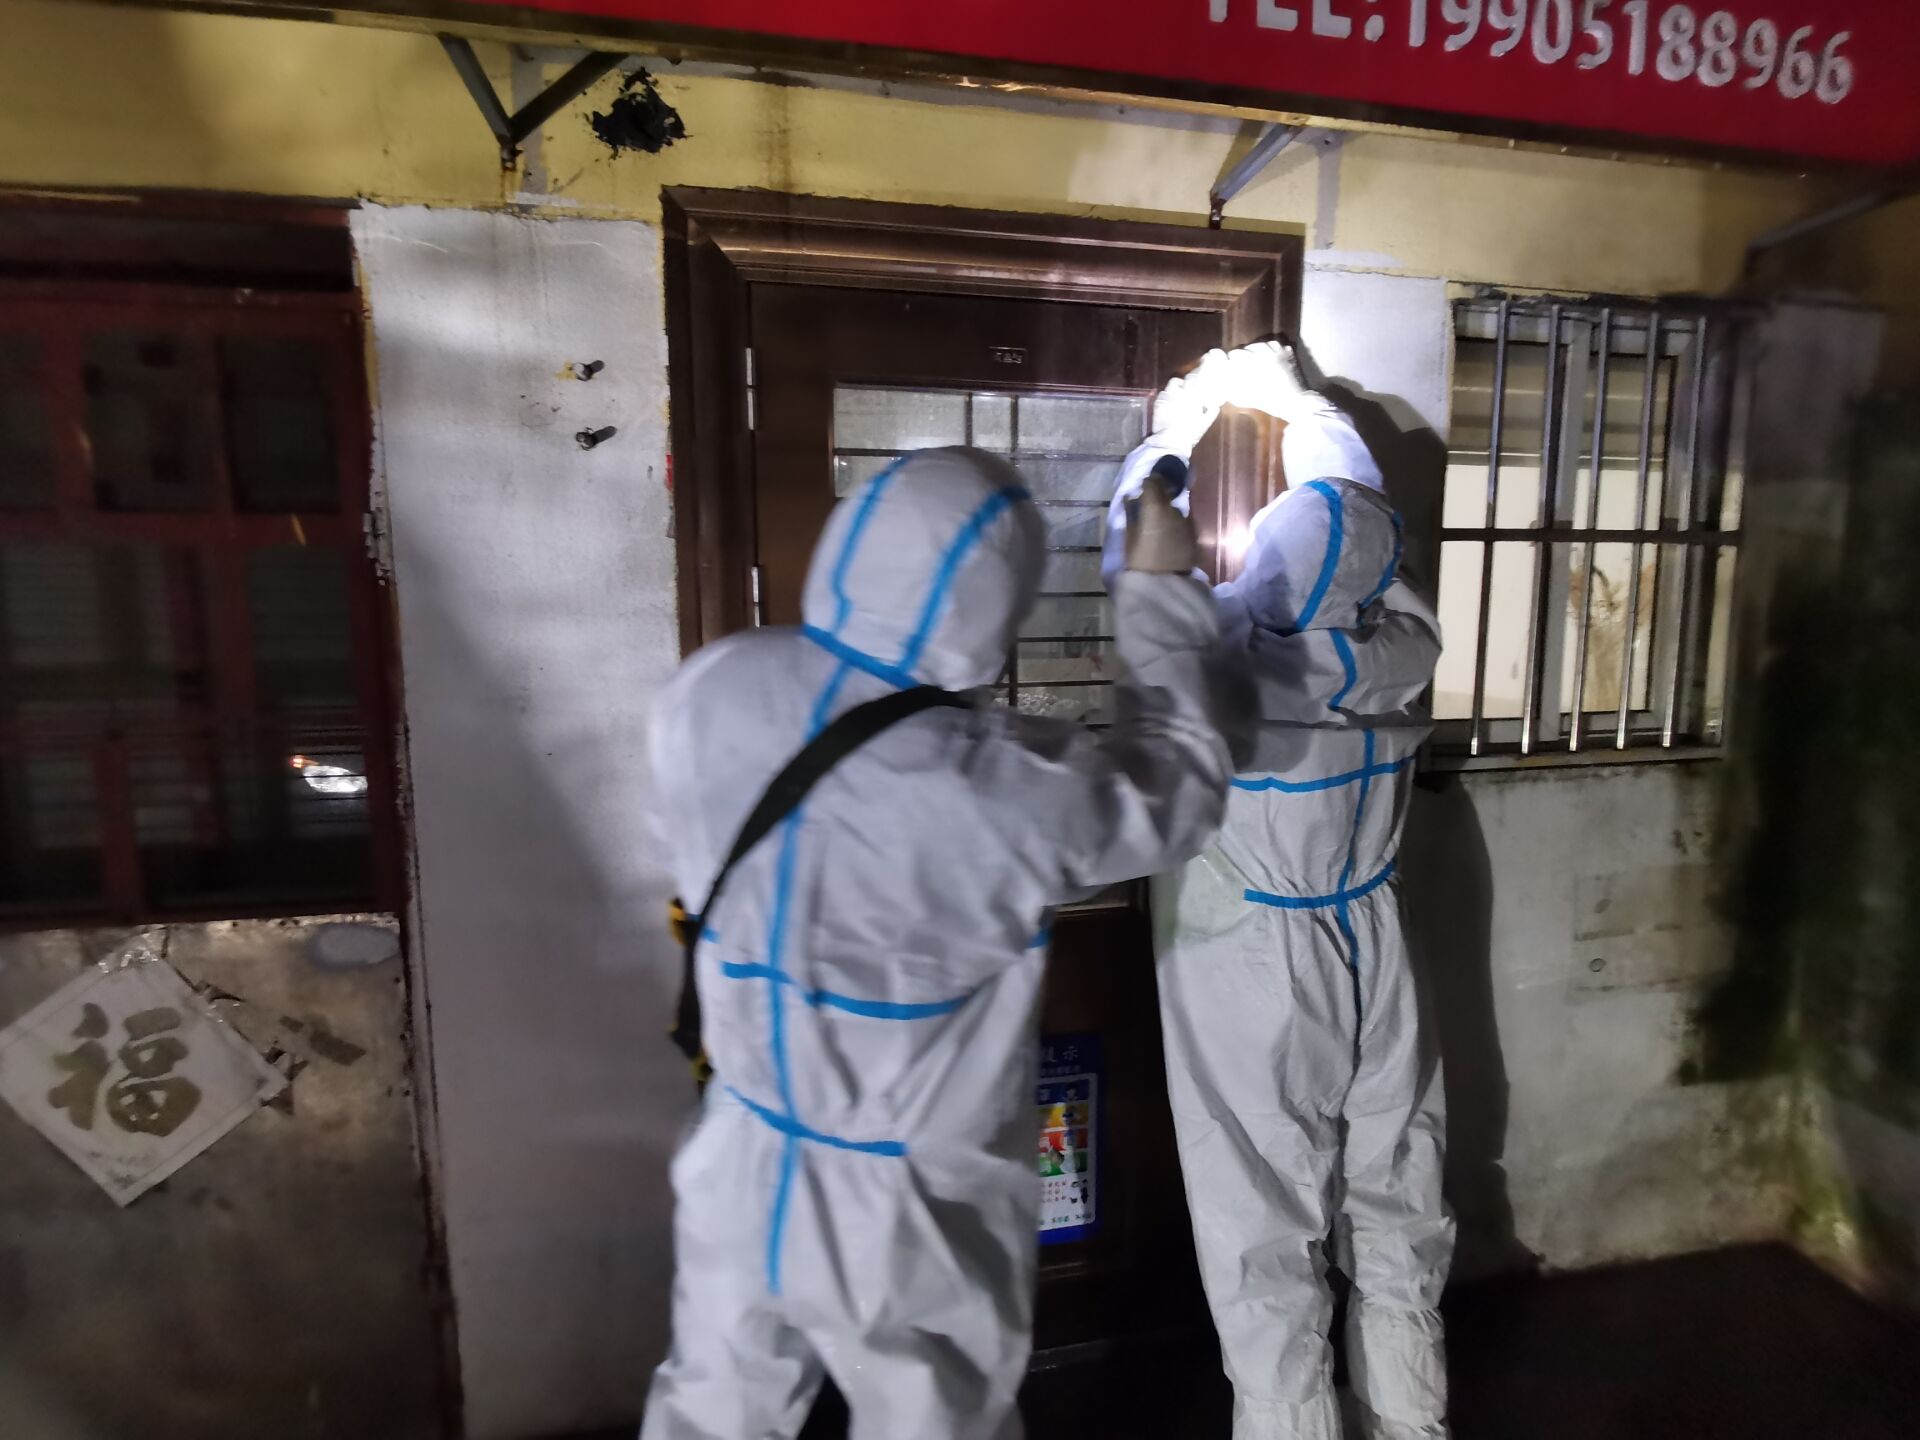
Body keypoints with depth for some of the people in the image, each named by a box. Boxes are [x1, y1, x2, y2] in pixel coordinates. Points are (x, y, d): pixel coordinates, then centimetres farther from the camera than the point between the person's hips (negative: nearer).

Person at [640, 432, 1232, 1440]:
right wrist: (1160, 595, -6)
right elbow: (1176, 794, -14)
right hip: (903, 1212, -4)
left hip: (741, 1172, 5)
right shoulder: (1002, 797, -33)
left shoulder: (706, 695, -18)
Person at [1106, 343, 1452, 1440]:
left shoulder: (1221, 656, -24)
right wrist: (1298, 399, 21)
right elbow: (1365, 510, 7)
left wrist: (1177, 425, 10)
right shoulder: (1408, 649, -11)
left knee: (1268, 1237, 12)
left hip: (1252, 980, -5)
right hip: (1373, 961, 5)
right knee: (1397, 1215, 22)